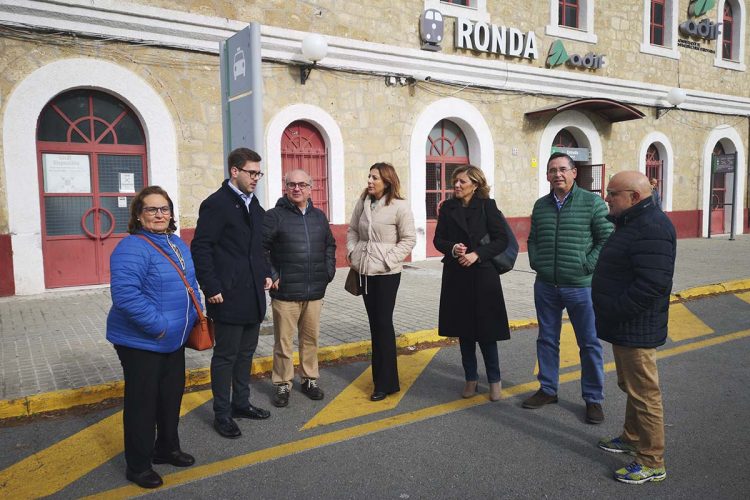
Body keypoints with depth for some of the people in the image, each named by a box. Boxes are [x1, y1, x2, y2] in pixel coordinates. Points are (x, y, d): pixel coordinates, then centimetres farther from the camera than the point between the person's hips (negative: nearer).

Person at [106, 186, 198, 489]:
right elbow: (125, 295, -30)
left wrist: (194, 316, 11)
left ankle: (167, 448, 39)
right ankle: (138, 466, 23)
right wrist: (158, 326, -26)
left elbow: (189, 284, 20)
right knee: (142, 401, 5)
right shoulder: (132, 248, -20)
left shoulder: (177, 244, 8)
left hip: (174, 340, 8)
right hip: (140, 343, -8)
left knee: (172, 395, 19)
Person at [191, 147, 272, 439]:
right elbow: (201, 248, -14)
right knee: (225, 356, 3)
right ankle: (222, 414, 17)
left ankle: (241, 403, 32)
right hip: (229, 297, -8)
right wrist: (211, 288, -18)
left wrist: (265, 273, 11)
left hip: (253, 295, 8)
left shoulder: (255, 206, 13)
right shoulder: (216, 204, -11)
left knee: (246, 353, 17)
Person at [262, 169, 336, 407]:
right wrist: (271, 276, -11)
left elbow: (330, 245, 23)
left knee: (311, 339, 14)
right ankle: (282, 384, 19)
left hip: (315, 292, 5)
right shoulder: (274, 216, -6)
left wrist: (329, 271, 13)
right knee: (283, 342, 4)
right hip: (285, 292, -4)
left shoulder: (319, 216, 11)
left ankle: (310, 379, 29)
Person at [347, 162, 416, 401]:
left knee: (383, 323, -1)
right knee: (374, 323, 14)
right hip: (365, 271, 6)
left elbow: (409, 239, -9)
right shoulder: (363, 202, 5)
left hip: (386, 273, -6)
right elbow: (352, 230, 15)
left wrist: (389, 259, -15)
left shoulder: (399, 206, -11)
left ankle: (386, 382, 10)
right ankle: (381, 375, 29)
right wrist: (352, 252, 2)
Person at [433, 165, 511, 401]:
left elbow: (502, 240, -5)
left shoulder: (487, 206, -3)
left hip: (482, 275, -3)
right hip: (456, 276, 3)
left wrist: (477, 254, -17)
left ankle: (494, 380, 18)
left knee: (486, 331, 2)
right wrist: (452, 248, -14)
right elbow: (438, 239, 7)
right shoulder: (448, 207, 6)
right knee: (463, 330, 9)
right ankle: (471, 379, 23)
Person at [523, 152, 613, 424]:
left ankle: (593, 399, 20)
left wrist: (587, 266, -13)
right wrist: (535, 262, 4)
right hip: (546, 287, 4)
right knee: (547, 340, 14)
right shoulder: (540, 205, 8)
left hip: (580, 287, -4)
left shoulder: (592, 202, -5)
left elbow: (607, 239, -7)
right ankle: (548, 389, 30)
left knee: (589, 344, 6)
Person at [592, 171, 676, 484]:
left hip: (636, 329, -11)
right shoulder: (633, 222, 13)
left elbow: (653, 284, -30)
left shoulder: (651, 228, -22)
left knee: (643, 393, 1)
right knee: (630, 386, 23)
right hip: (624, 326, 11)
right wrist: (610, 314, 14)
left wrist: (614, 312, -22)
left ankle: (652, 463, 14)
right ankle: (632, 438, 40)